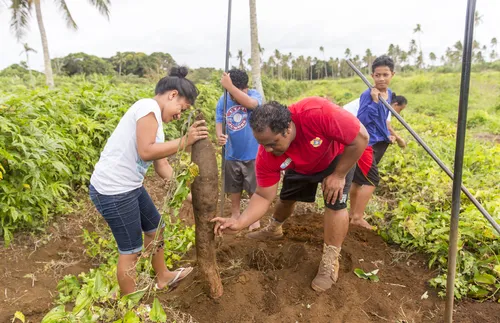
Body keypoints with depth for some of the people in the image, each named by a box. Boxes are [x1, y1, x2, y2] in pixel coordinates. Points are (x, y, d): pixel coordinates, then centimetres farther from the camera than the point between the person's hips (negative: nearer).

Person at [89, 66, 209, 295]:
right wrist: (185, 141, -19)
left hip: (130, 186, 10)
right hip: (112, 190, -10)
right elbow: (146, 151, -24)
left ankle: (163, 277, 47)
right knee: (131, 250, 5)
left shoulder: (156, 120, 13)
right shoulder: (148, 107, -15)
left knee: (154, 228, 25)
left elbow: (162, 167, 11)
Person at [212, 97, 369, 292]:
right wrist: (239, 222, -38)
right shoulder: (266, 156, -32)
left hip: (337, 158, -3)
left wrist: (338, 175, -28)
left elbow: (361, 138, -34)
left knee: (335, 203, -16)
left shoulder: (318, 113, -46)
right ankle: (274, 229, 45)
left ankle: (330, 262, 1)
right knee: (286, 198, 14)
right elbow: (264, 196, -23)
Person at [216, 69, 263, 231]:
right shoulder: (222, 100, -4)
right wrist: (220, 136, -28)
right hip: (232, 154, 3)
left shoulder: (254, 94, -13)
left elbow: (250, 103, -35)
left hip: (252, 153, -3)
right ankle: (235, 214, 38)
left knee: (254, 188, 9)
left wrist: (229, 86, -39)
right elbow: (219, 122, -7)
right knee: (234, 187, 19)